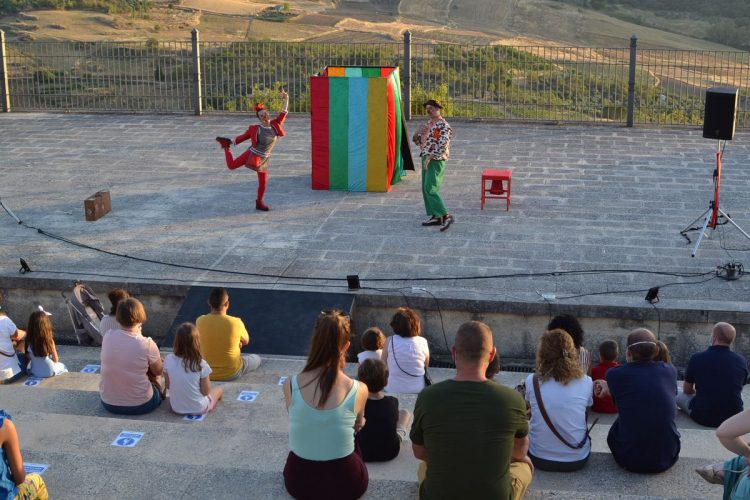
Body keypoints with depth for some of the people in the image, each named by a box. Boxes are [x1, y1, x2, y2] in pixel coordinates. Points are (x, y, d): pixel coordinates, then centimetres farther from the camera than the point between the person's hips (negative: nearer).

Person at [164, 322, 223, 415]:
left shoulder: (169, 360, -17)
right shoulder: (201, 364, -27)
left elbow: (167, 385, -3)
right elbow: (206, 392, -17)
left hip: (176, 408, 4)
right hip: (198, 409, -4)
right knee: (219, 390, 25)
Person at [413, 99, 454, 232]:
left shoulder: (443, 125, -13)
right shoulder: (428, 124, 15)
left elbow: (443, 144, -23)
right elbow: (416, 140, 19)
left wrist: (430, 156, -25)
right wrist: (419, 133, -3)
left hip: (436, 161, -9)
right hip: (426, 159, 9)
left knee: (430, 189, -17)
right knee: (426, 189, 10)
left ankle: (446, 216, -18)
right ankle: (436, 217, 15)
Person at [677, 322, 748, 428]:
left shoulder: (696, 358, -10)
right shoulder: (742, 361, -5)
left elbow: (687, 390, 7)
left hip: (703, 417, -2)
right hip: (734, 419, 2)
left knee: (681, 397, 26)